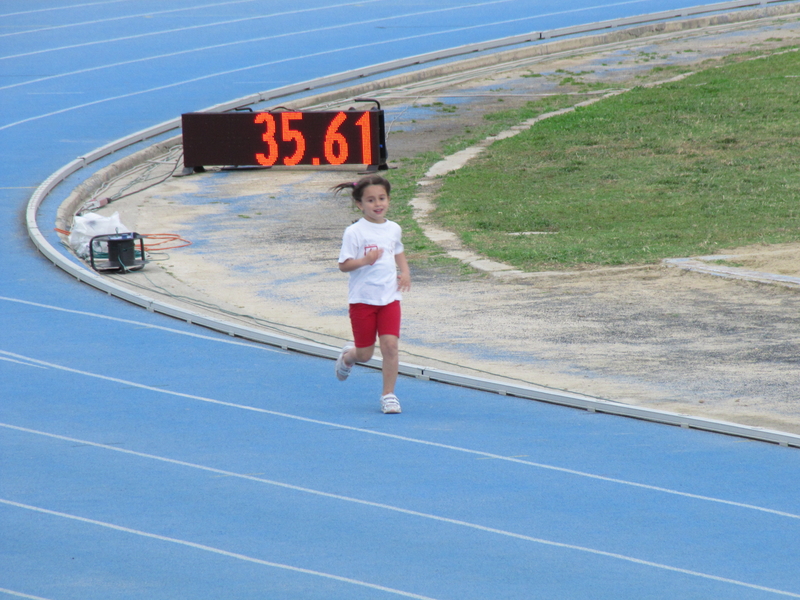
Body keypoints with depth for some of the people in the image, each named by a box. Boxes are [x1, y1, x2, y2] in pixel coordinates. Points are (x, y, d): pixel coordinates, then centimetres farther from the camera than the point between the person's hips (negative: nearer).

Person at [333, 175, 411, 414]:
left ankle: (388, 394, 2)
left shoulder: (394, 229, 6)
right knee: (365, 353, 6)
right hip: (362, 298, -3)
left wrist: (405, 272, 9)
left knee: (390, 345, -9)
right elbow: (343, 265, -12)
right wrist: (364, 261, -29)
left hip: (389, 297, 3)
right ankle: (347, 356, 42)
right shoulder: (354, 232, -10)